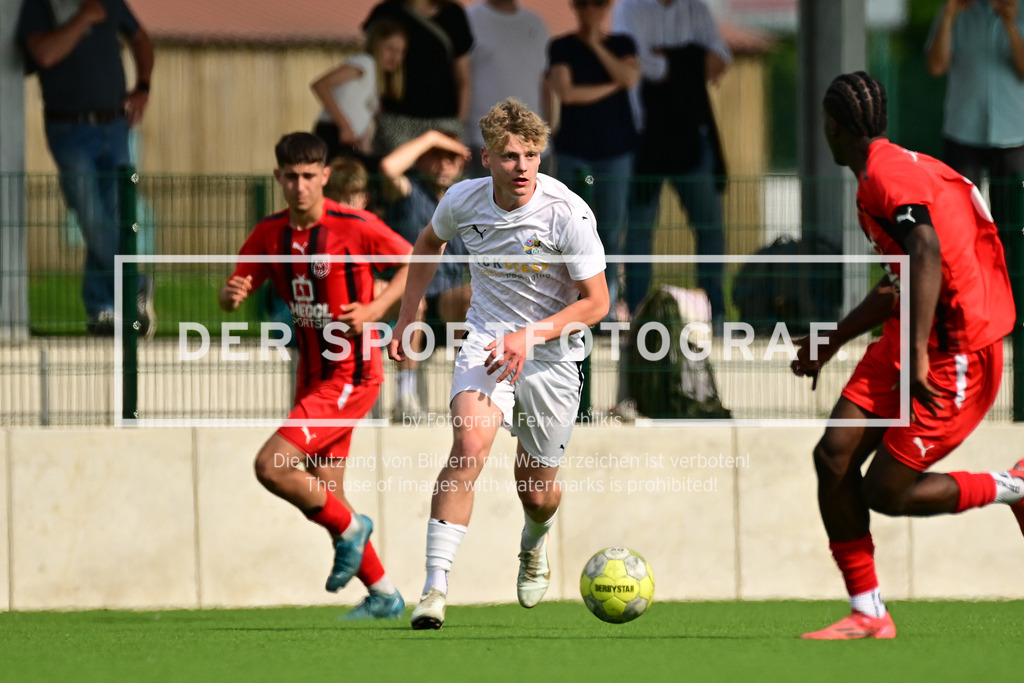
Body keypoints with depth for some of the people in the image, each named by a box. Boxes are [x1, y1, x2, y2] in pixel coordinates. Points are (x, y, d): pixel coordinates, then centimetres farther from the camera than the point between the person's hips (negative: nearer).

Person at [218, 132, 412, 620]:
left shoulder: (355, 227, -14)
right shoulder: (270, 234, 3)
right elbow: (232, 293, 7)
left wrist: (376, 307, -16)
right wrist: (231, 295, -17)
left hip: (350, 376, -7)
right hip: (312, 375, 7)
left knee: (271, 466, -19)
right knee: (323, 496, 8)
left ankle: (350, 530, 5)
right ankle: (384, 596, 21)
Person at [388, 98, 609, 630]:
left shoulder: (569, 214, -20)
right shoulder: (462, 201, -9)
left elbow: (596, 302, -14)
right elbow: (429, 242, 16)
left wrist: (530, 336, -25)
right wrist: (407, 318, 14)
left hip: (552, 356, -1)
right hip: (487, 340, 1)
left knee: (536, 490, 9)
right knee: (470, 445, -27)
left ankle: (535, 544, 50)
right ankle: (436, 585, -30)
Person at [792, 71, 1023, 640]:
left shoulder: (889, 174, -16)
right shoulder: (889, 173, 17)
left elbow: (927, 252, -31)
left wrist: (918, 355, -38)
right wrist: (831, 343, 39)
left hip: (955, 355, -10)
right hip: (913, 343, 10)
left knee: (885, 492, -7)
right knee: (834, 456, -1)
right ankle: (868, 613, 4)